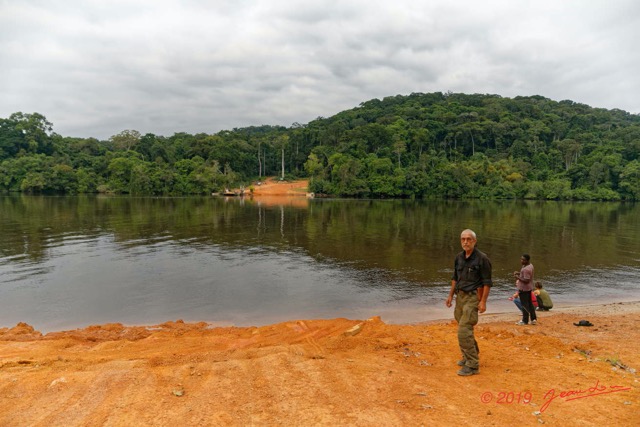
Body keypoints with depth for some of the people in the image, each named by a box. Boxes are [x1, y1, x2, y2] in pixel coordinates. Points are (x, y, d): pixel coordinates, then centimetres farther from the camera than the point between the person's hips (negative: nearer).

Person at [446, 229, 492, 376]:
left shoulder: (482, 258, -12)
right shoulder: (459, 257, 7)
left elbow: (487, 282, -11)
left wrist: (483, 301, -16)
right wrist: (450, 295, 14)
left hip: (473, 297, -7)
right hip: (460, 296, 7)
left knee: (464, 330, -12)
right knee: (465, 328, 17)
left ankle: (472, 365, -3)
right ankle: (471, 355, 36)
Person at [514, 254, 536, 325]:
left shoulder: (526, 269, -25)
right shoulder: (530, 265, 7)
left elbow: (526, 280, -27)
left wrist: (517, 277, -20)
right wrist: (518, 273, 7)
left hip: (524, 289, -10)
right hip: (529, 288, 10)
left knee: (525, 304, 0)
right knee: (530, 303, 17)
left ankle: (525, 321, 9)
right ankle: (533, 319, 23)